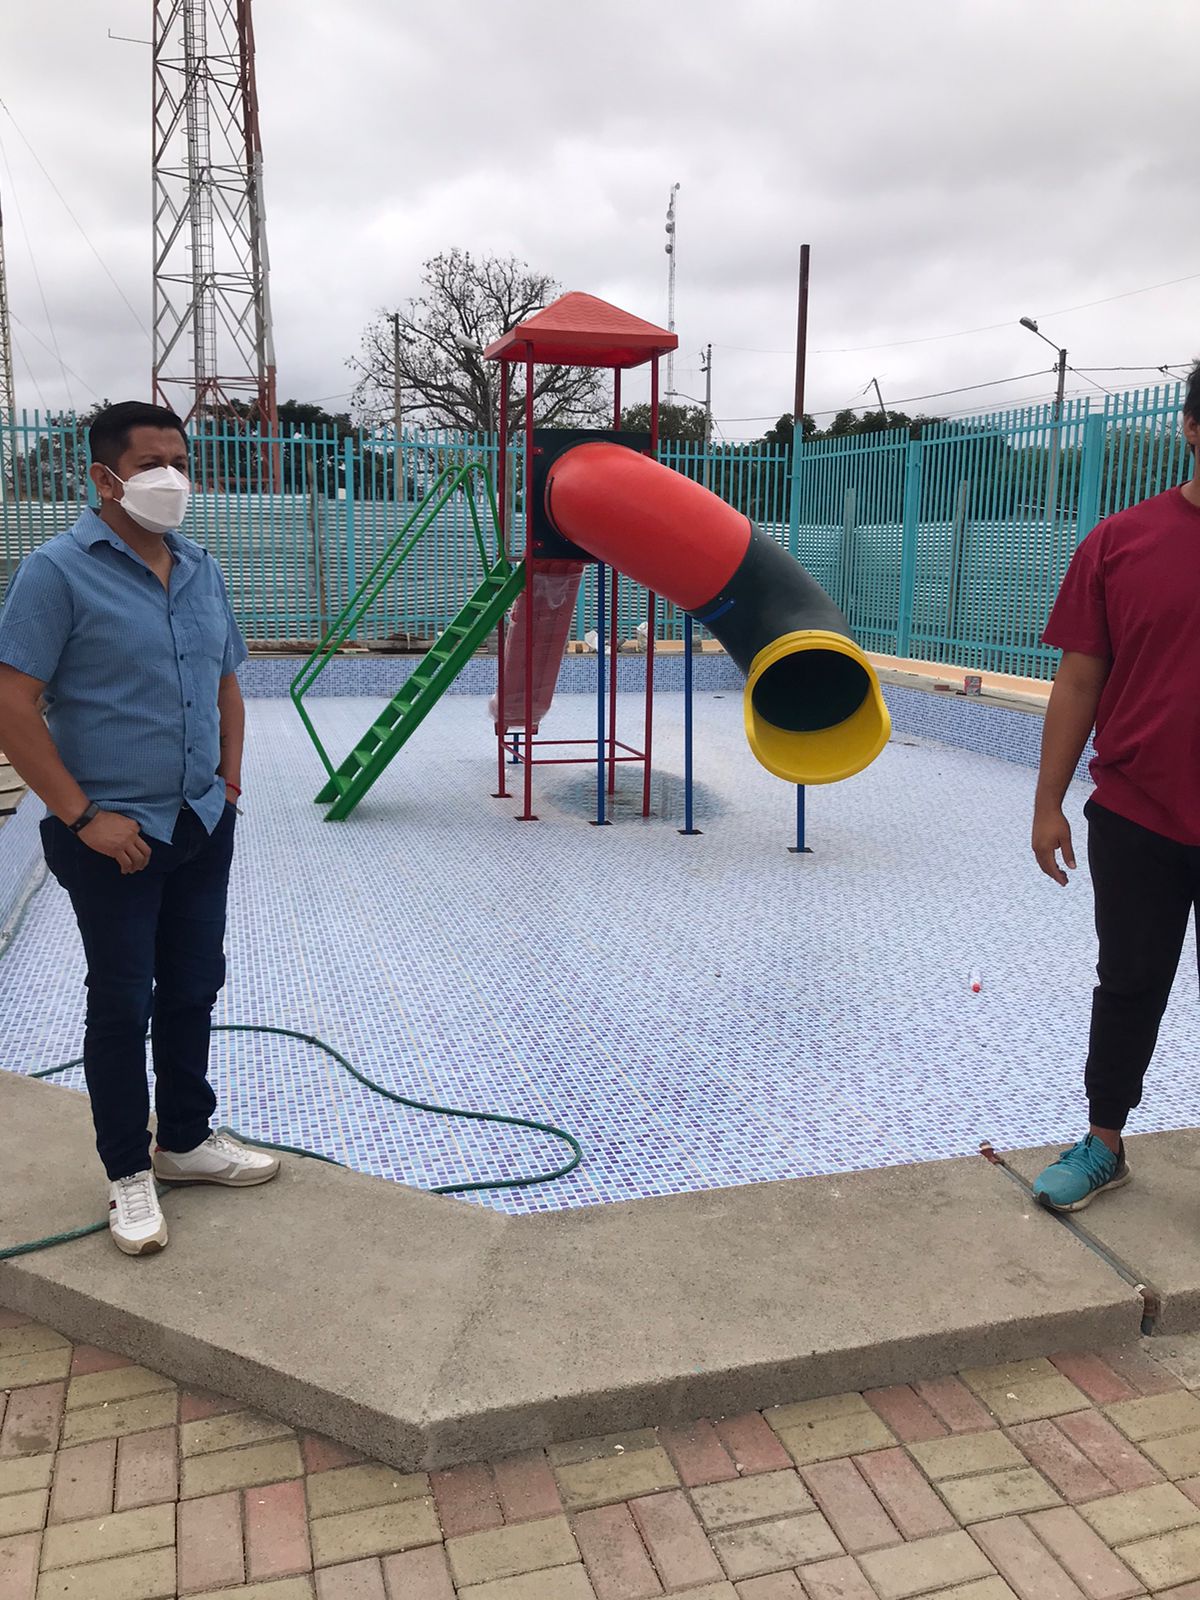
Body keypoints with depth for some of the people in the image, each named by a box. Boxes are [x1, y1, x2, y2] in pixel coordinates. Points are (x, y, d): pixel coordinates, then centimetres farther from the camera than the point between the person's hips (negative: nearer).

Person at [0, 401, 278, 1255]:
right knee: (123, 1002, 6)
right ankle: (129, 1173, 22)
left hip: (203, 826, 6)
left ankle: (186, 1138, 34)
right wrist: (84, 817, -17)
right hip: (116, 835, -6)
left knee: (193, 987, 16)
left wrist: (230, 782, 10)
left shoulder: (202, 570, 8)